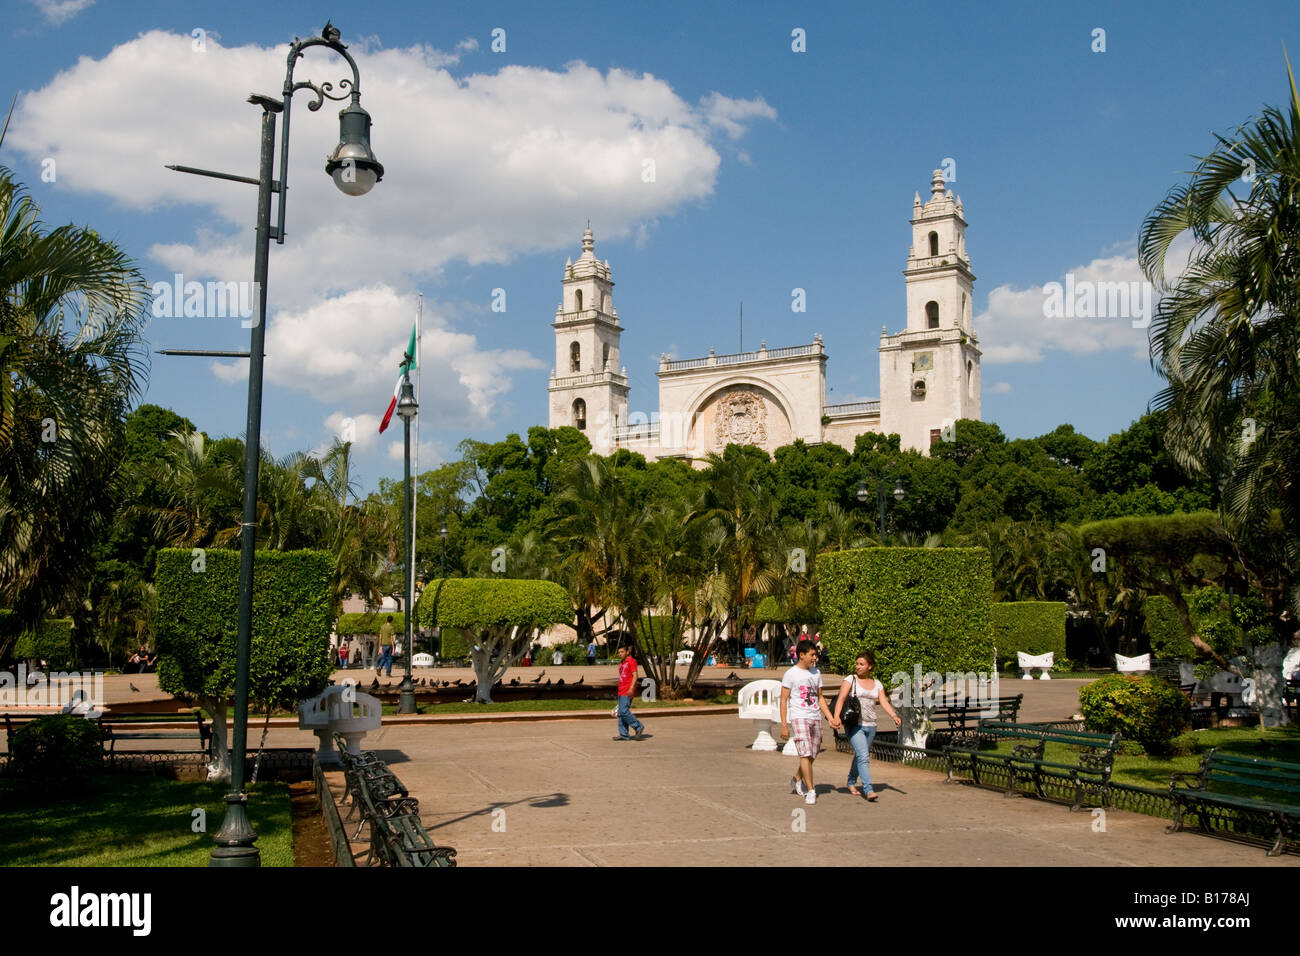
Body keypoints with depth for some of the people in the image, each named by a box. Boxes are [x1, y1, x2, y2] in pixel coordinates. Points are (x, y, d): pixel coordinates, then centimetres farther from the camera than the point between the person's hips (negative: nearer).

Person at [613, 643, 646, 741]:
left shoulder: (631, 661, -7)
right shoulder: (621, 663, 20)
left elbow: (635, 675, -14)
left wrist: (631, 688, -24)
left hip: (628, 691, -9)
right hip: (621, 692, 9)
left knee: (624, 711, -17)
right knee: (621, 713, 5)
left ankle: (639, 726, -5)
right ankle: (623, 735, 7)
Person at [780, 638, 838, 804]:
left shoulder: (816, 673, 14)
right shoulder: (791, 674, -4)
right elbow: (783, 699, -4)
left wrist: (831, 718, 11)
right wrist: (784, 725, -9)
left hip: (816, 718, 6)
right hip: (799, 717, -6)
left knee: (812, 755, 10)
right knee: (805, 754, -13)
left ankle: (797, 779, 34)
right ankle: (810, 791, -7)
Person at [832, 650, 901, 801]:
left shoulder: (877, 684, 12)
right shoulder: (850, 680, 0)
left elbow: (884, 702, 2)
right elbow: (841, 699, -11)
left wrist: (894, 715, -15)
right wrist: (836, 716, -26)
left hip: (870, 726, 5)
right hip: (854, 724, -5)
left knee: (860, 755, 14)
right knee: (863, 756, -16)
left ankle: (851, 783, 34)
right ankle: (868, 790, -21)